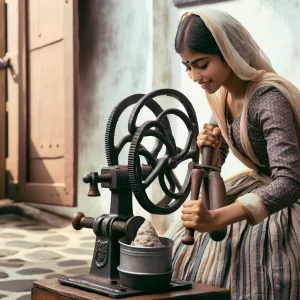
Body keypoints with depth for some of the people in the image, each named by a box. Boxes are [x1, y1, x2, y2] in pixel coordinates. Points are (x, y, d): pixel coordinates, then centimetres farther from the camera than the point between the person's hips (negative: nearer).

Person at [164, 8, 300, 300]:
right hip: (258, 185, 8)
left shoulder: (268, 97, -27)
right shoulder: (222, 94, -2)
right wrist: (208, 148, -17)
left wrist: (216, 219, -47)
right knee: (186, 250, -1)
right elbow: (211, 167, 8)